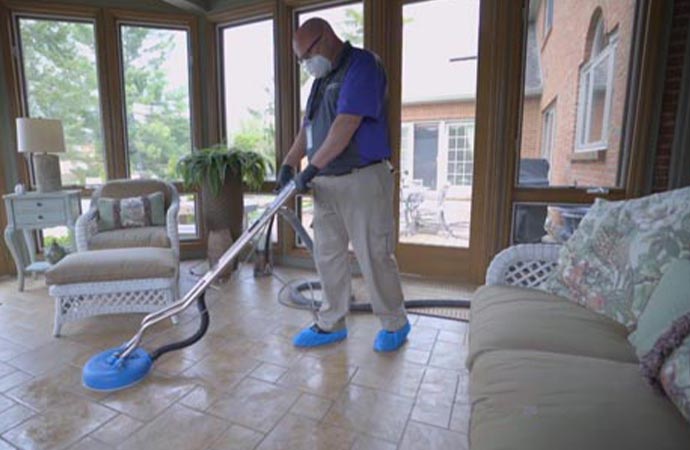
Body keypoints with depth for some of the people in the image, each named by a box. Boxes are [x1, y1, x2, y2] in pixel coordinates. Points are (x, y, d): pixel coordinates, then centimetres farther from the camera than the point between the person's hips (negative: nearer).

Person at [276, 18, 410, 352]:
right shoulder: (323, 77, 19)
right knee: (327, 256, 11)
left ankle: (395, 323, 21)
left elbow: (346, 126, -19)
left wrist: (311, 168, -16)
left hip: (362, 180, -8)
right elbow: (308, 126, 18)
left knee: (374, 256, 0)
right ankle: (331, 324, 25)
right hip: (325, 183, 9)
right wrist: (288, 164, 5)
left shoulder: (362, 65, -9)